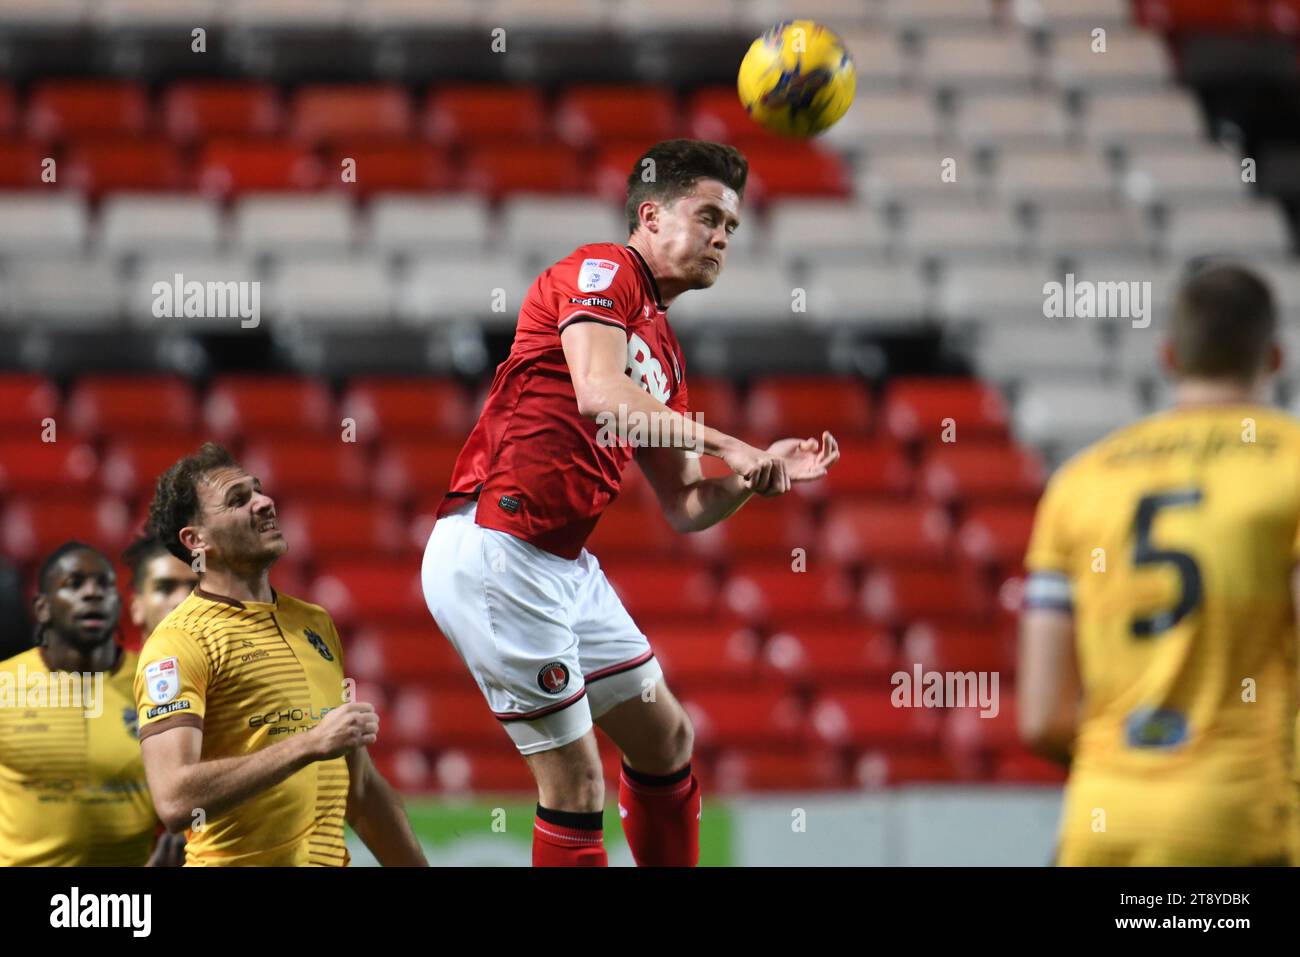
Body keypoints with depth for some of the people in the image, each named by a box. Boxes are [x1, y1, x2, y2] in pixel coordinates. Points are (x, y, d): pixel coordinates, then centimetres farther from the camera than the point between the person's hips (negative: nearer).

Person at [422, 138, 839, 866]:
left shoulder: (664, 347, 20)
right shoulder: (601, 271, -6)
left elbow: (686, 508, 21)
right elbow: (598, 392, -25)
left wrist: (759, 477, 3)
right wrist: (723, 443, -24)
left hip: (564, 567, 10)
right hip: (497, 554, -10)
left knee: (664, 736, 18)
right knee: (575, 778, -7)